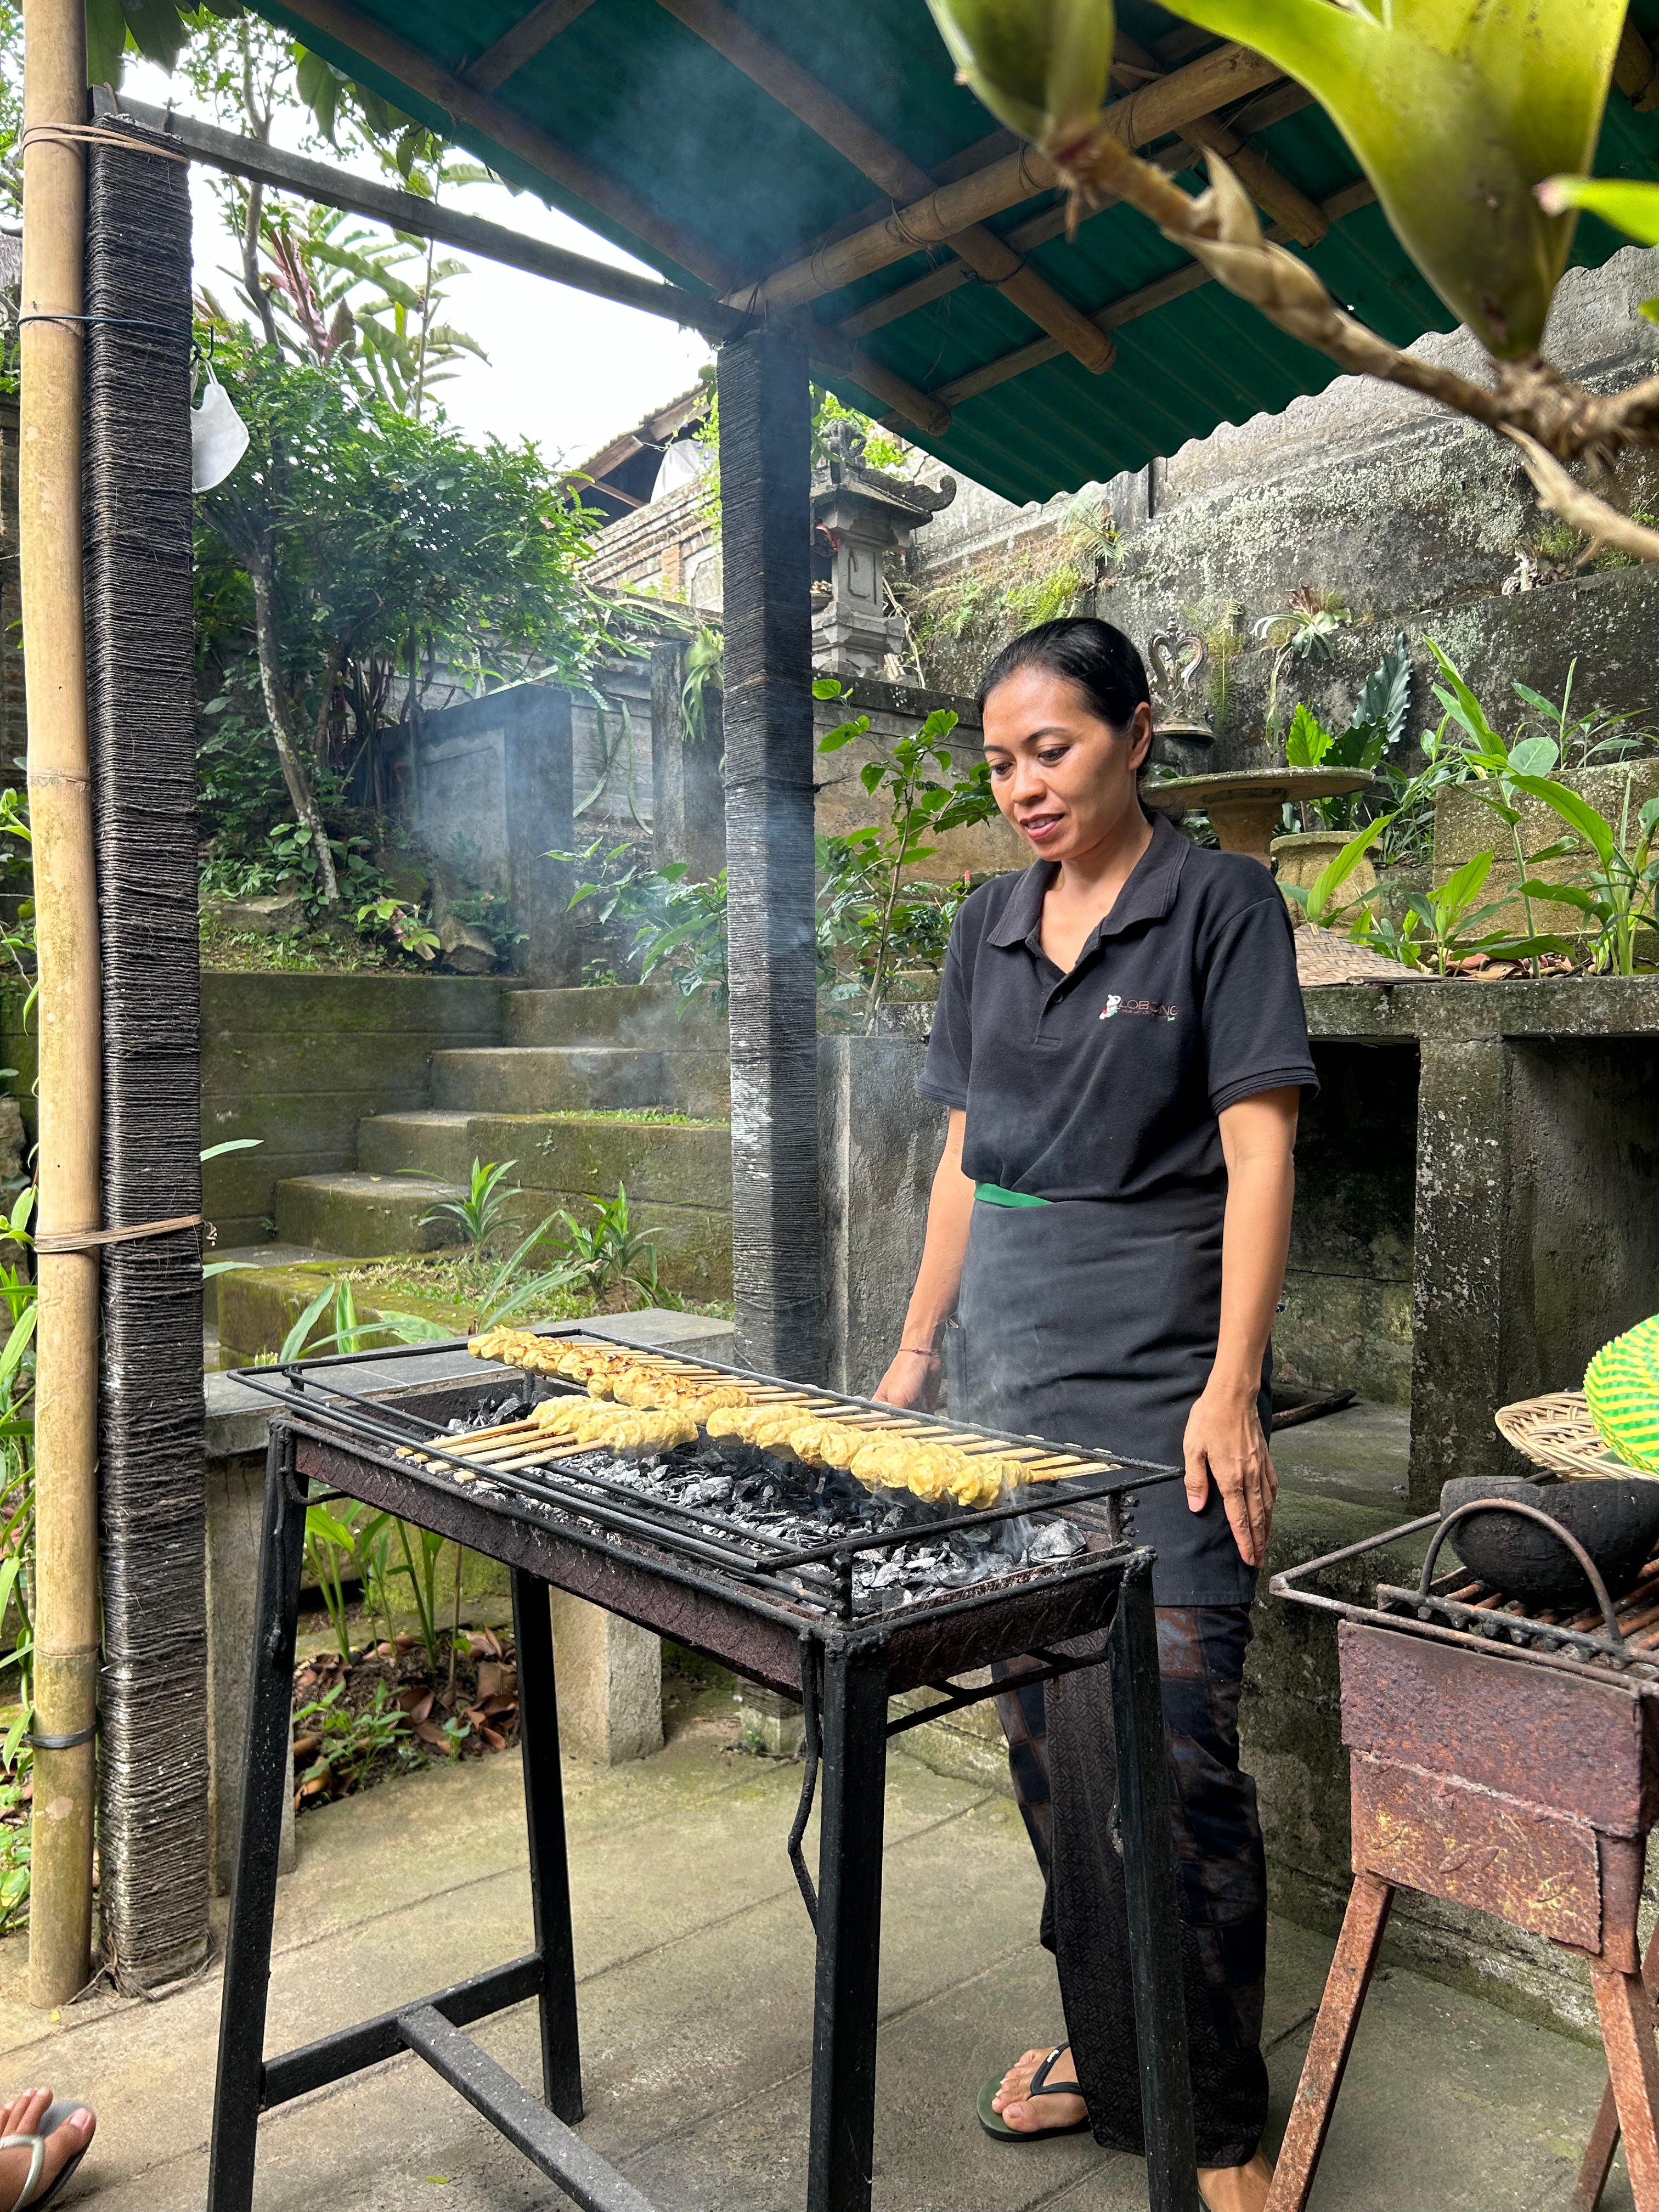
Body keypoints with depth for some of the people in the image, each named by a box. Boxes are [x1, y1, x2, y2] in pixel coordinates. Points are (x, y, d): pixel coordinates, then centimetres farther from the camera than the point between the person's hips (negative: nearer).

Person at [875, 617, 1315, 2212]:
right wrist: (917, 1351, 13)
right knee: (1043, 1732, 14)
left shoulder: (1219, 903, -5)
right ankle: (1101, 2043, 34)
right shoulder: (989, 925, 11)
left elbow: (1258, 1150, -10)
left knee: (1167, 1747, -5)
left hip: (1157, 1385, -6)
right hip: (1008, 1371, 6)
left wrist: (1232, 1393, -16)